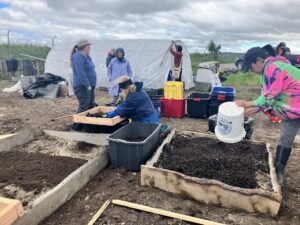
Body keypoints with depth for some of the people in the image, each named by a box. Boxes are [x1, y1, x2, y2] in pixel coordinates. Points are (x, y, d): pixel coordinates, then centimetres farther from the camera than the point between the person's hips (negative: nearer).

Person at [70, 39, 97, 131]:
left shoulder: (87, 57, 16)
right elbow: (80, 73, -23)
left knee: (91, 106, 13)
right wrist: (87, 84, -25)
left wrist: (91, 85, 15)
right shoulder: (78, 57, -14)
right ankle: (76, 127, -3)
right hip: (82, 86, -10)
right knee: (84, 106, -11)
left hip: (89, 86, 10)